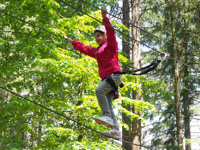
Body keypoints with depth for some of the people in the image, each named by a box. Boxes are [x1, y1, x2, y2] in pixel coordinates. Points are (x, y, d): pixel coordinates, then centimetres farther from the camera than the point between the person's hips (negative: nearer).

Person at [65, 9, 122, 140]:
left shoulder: (111, 45, 6)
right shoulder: (97, 51, 30)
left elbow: (110, 32, -10)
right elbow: (85, 49, 40)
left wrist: (105, 18, -19)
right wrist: (73, 42, 46)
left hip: (114, 75, -8)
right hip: (107, 78, 8)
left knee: (99, 90, -29)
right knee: (108, 104, -5)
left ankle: (107, 117, -37)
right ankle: (116, 130, -15)